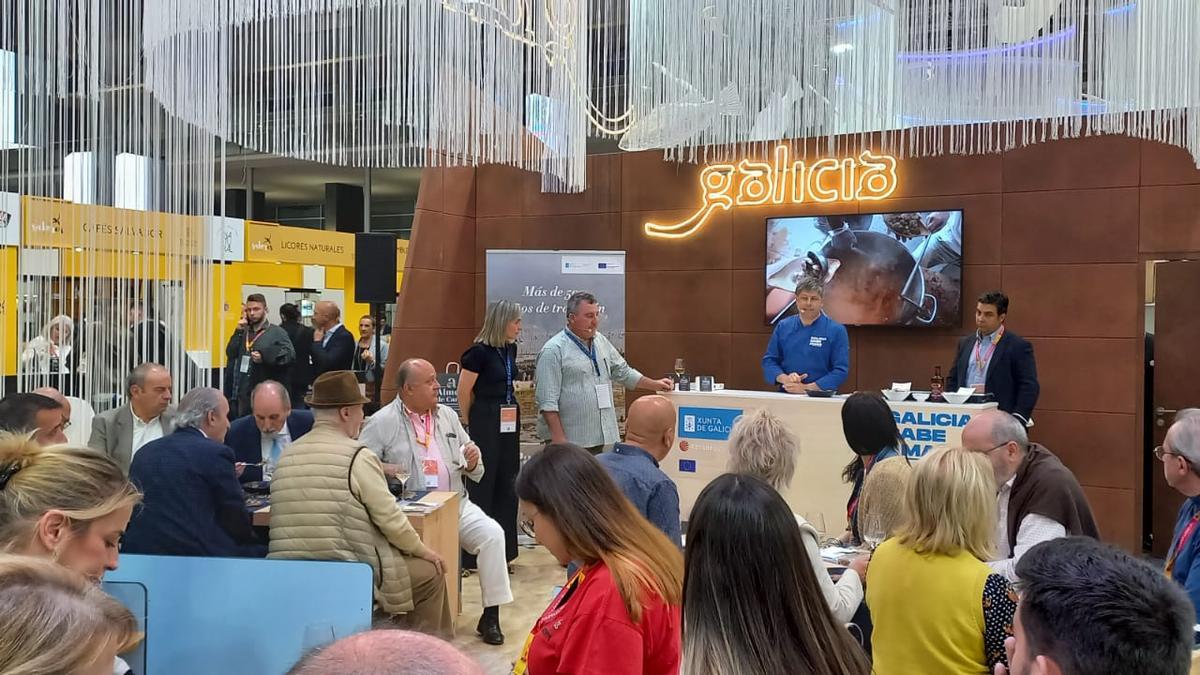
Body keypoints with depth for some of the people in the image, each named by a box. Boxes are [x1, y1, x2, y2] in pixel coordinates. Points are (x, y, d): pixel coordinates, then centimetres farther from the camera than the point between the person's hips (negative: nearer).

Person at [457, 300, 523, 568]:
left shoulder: (510, 349, 8)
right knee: (482, 485, 0)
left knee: (507, 485, 11)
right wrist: (469, 423, 2)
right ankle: (474, 554, 10)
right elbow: (464, 392, -10)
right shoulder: (479, 352, -15)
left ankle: (502, 552, 21)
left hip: (509, 422, 7)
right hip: (486, 423, -7)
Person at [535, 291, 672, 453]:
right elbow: (547, 401, -15)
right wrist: (558, 438, -19)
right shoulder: (553, 350, -11)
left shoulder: (601, 341, 13)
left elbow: (623, 372, 24)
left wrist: (655, 385, 17)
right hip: (568, 440, -7)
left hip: (598, 437, 7)